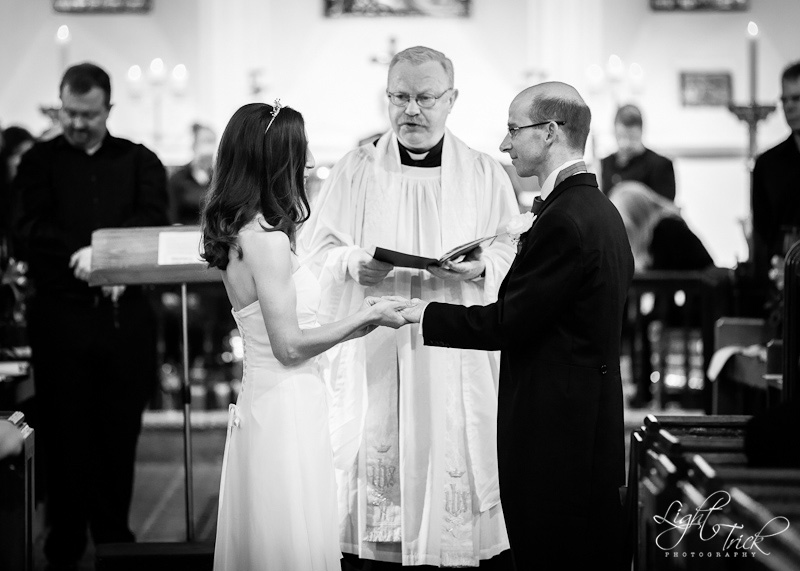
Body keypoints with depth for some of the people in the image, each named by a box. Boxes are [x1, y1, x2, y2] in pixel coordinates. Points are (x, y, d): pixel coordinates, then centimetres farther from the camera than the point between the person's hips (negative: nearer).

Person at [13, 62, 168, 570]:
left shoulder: (139, 161, 11)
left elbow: (154, 220, -4)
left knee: (120, 432, 6)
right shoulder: (40, 162, 8)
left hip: (125, 314, 1)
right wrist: (82, 259, -20)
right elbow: (31, 230, -4)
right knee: (64, 433, 1)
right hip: (61, 315, -1)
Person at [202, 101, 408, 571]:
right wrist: (366, 317, -9)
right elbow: (290, 345, -18)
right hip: (288, 409, -9)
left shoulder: (241, 232, 9)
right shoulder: (268, 239, -19)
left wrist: (358, 325, 15)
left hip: (262, 402, 9)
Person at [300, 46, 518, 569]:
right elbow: (316, 251, 5)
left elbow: (515, 256, 6)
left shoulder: (485, 174, 8)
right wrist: (354, 265, -14)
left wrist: (481, 268, -14)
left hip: (458, 363, 0)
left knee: (459, 459, -3)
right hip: (373, 359, 0)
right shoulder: (354, 171, 8)